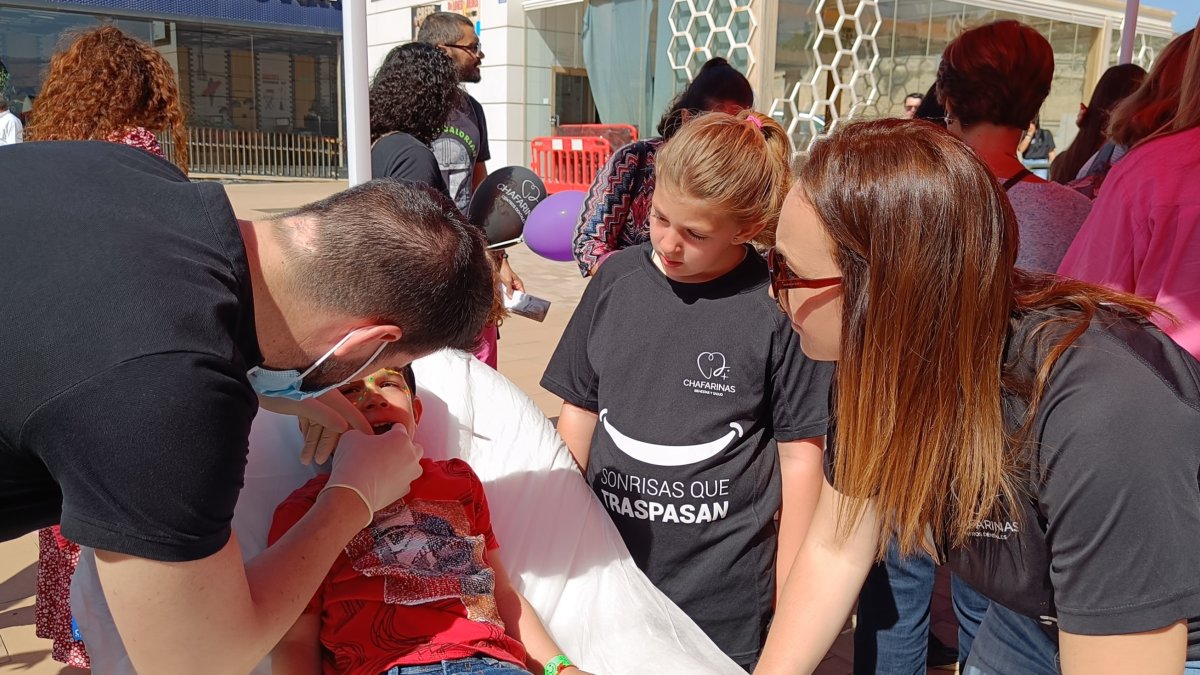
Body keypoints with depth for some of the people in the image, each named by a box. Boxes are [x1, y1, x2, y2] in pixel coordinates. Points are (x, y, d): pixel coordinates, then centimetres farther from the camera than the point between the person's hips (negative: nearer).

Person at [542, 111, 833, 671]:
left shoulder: (777, 309, -13)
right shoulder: (617, 279, -2)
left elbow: (800, 455, -6)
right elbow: (579, 409, 6)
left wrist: (788, 596, -2)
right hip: (606, 570, 3)